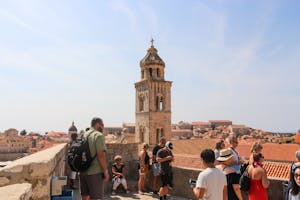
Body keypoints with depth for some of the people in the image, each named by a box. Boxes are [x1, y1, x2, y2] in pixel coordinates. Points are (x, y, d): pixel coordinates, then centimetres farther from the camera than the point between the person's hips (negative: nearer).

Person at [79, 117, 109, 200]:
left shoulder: (84, 135, 13)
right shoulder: (99, 135, -11)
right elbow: (101, 155, -20)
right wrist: (106, 171, -12)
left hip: (83, 172, 8)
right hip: (95, 172, -8)